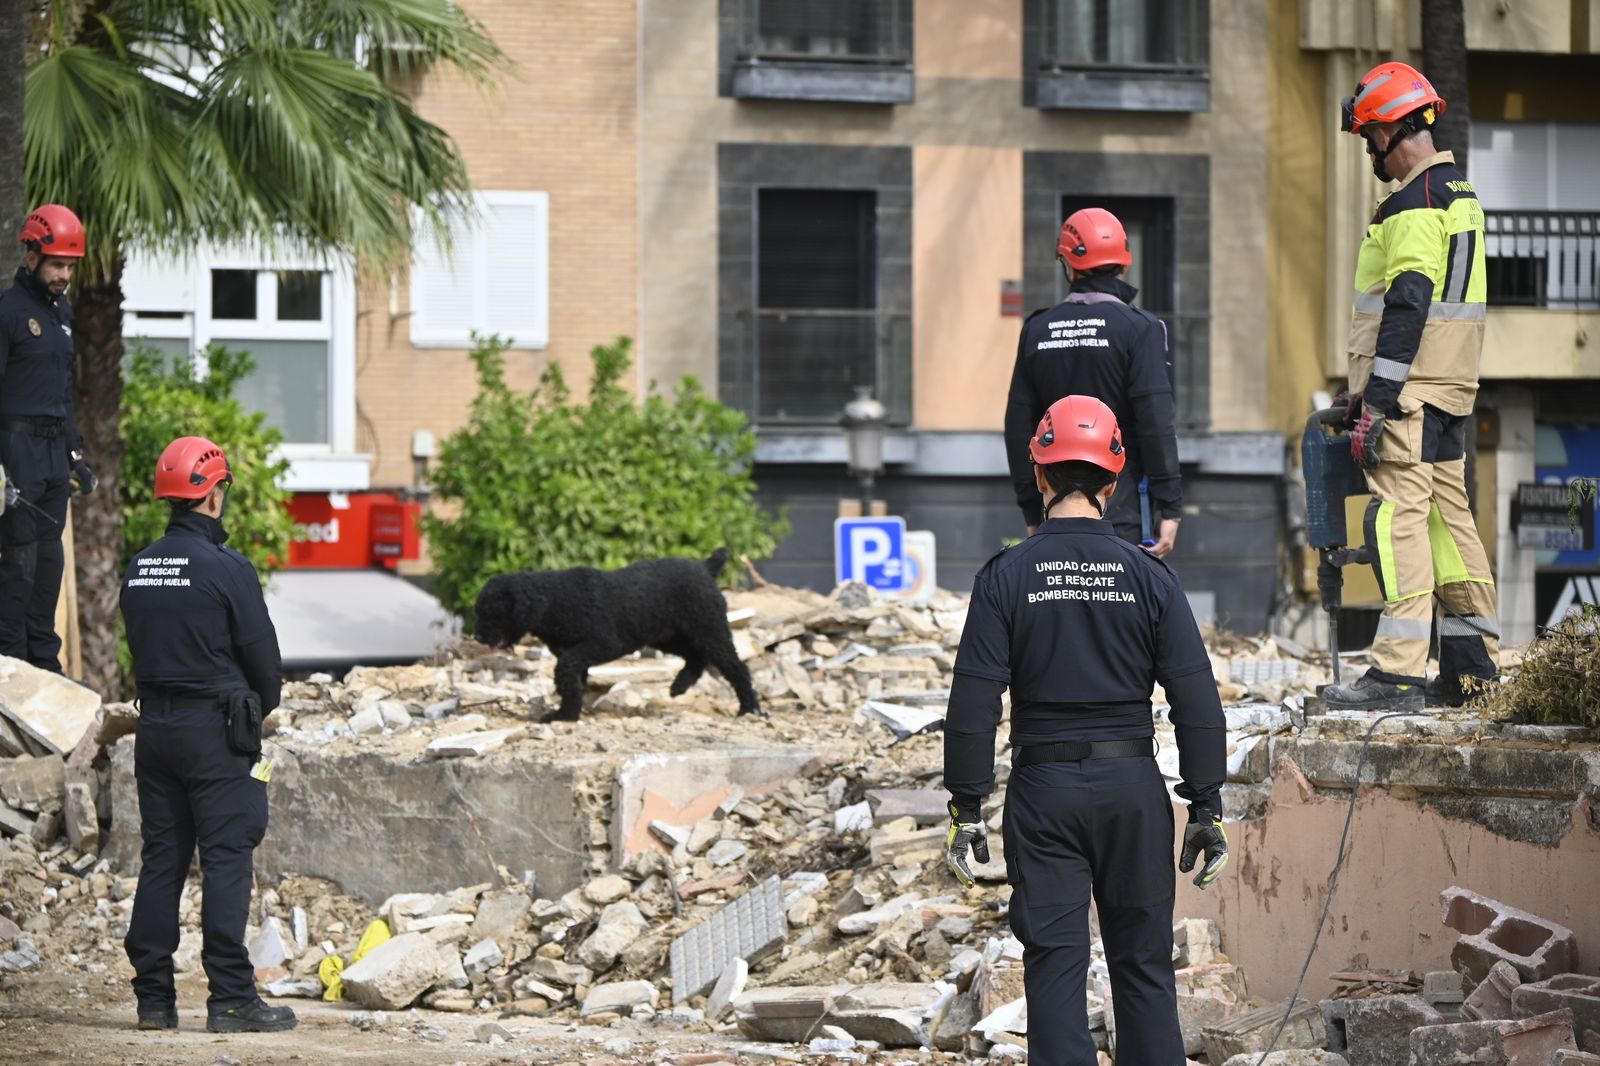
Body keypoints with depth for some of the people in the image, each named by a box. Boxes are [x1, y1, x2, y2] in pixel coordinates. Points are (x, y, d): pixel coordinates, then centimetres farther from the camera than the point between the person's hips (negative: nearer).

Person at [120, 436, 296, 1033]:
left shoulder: (139, 570, 7)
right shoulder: (226, 569, -13)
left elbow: (140, 650, 13)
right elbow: (263, 655, -9)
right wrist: (259, 709, 10)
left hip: (154, 729, 6)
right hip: (216, 731, -6)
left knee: (161, 858, 9)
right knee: (227, 861, -4)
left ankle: (154, 998, 9)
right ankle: (231, 1000, -7)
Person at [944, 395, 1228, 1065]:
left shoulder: (1006, 577, -4)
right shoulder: (1148, 576, -1)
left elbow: (973, 703, -7)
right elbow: (1196, 700, -3)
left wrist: (967, 810, -1)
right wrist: (1206, 809, 3)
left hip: (1043, 788, -1)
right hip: (1133, 784, 1)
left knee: (1054, 966, 1)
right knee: (1143, 963, 8)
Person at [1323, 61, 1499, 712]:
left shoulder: (1416, 204, -14)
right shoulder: (1459, 194, 18)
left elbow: (1407, 304, -21)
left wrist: (1377, 398, -22)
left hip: (1409, 390, -10)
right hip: (1451, 389, 10)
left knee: (1398, 517, -13)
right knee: (1447, 514, 13)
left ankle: (1398, 673, -19)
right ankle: (1473, 665, 17)